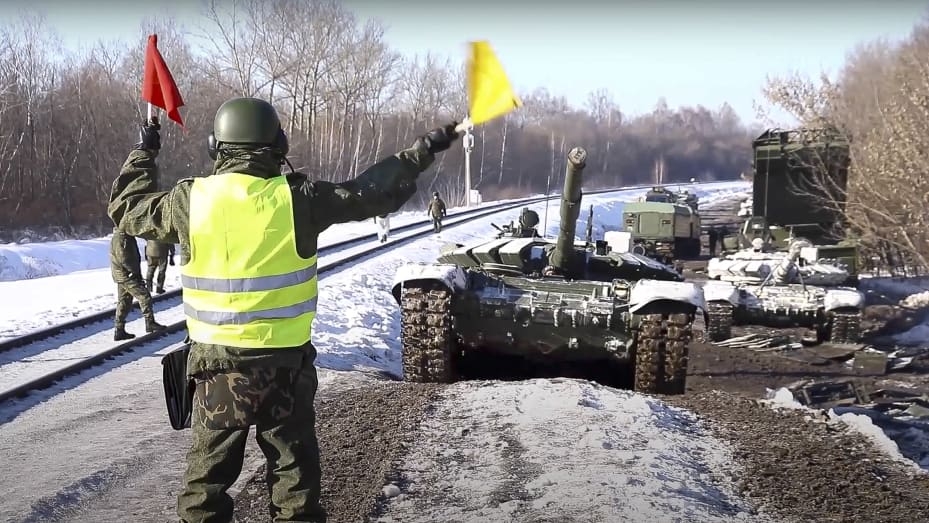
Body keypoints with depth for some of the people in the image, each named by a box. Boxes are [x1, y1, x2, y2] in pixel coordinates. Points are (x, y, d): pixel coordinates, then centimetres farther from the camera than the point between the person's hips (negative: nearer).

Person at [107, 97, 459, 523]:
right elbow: (374, 194, -1)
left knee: (208, 470, 14)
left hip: (216, 362, 1)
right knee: (295, 468, 13)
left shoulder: (188, 200, -7)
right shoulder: (298, 198, -11)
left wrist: (144, 153, 25)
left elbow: (125, 208, 11)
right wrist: (422, 151, 11)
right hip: (285, 362, -1)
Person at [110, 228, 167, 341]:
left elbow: (133, 256, 19)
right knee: (144, 296, -6)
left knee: (124, 302, 11)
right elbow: (123, 259, -23)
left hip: (123, 276, 10)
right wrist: (136, 271, -14)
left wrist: (137, 271, 11)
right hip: (125, 275, -10)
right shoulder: (120, 238, -18)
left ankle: (119, 331, 14)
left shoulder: (128, 236, 15)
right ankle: (150, 323, 2)